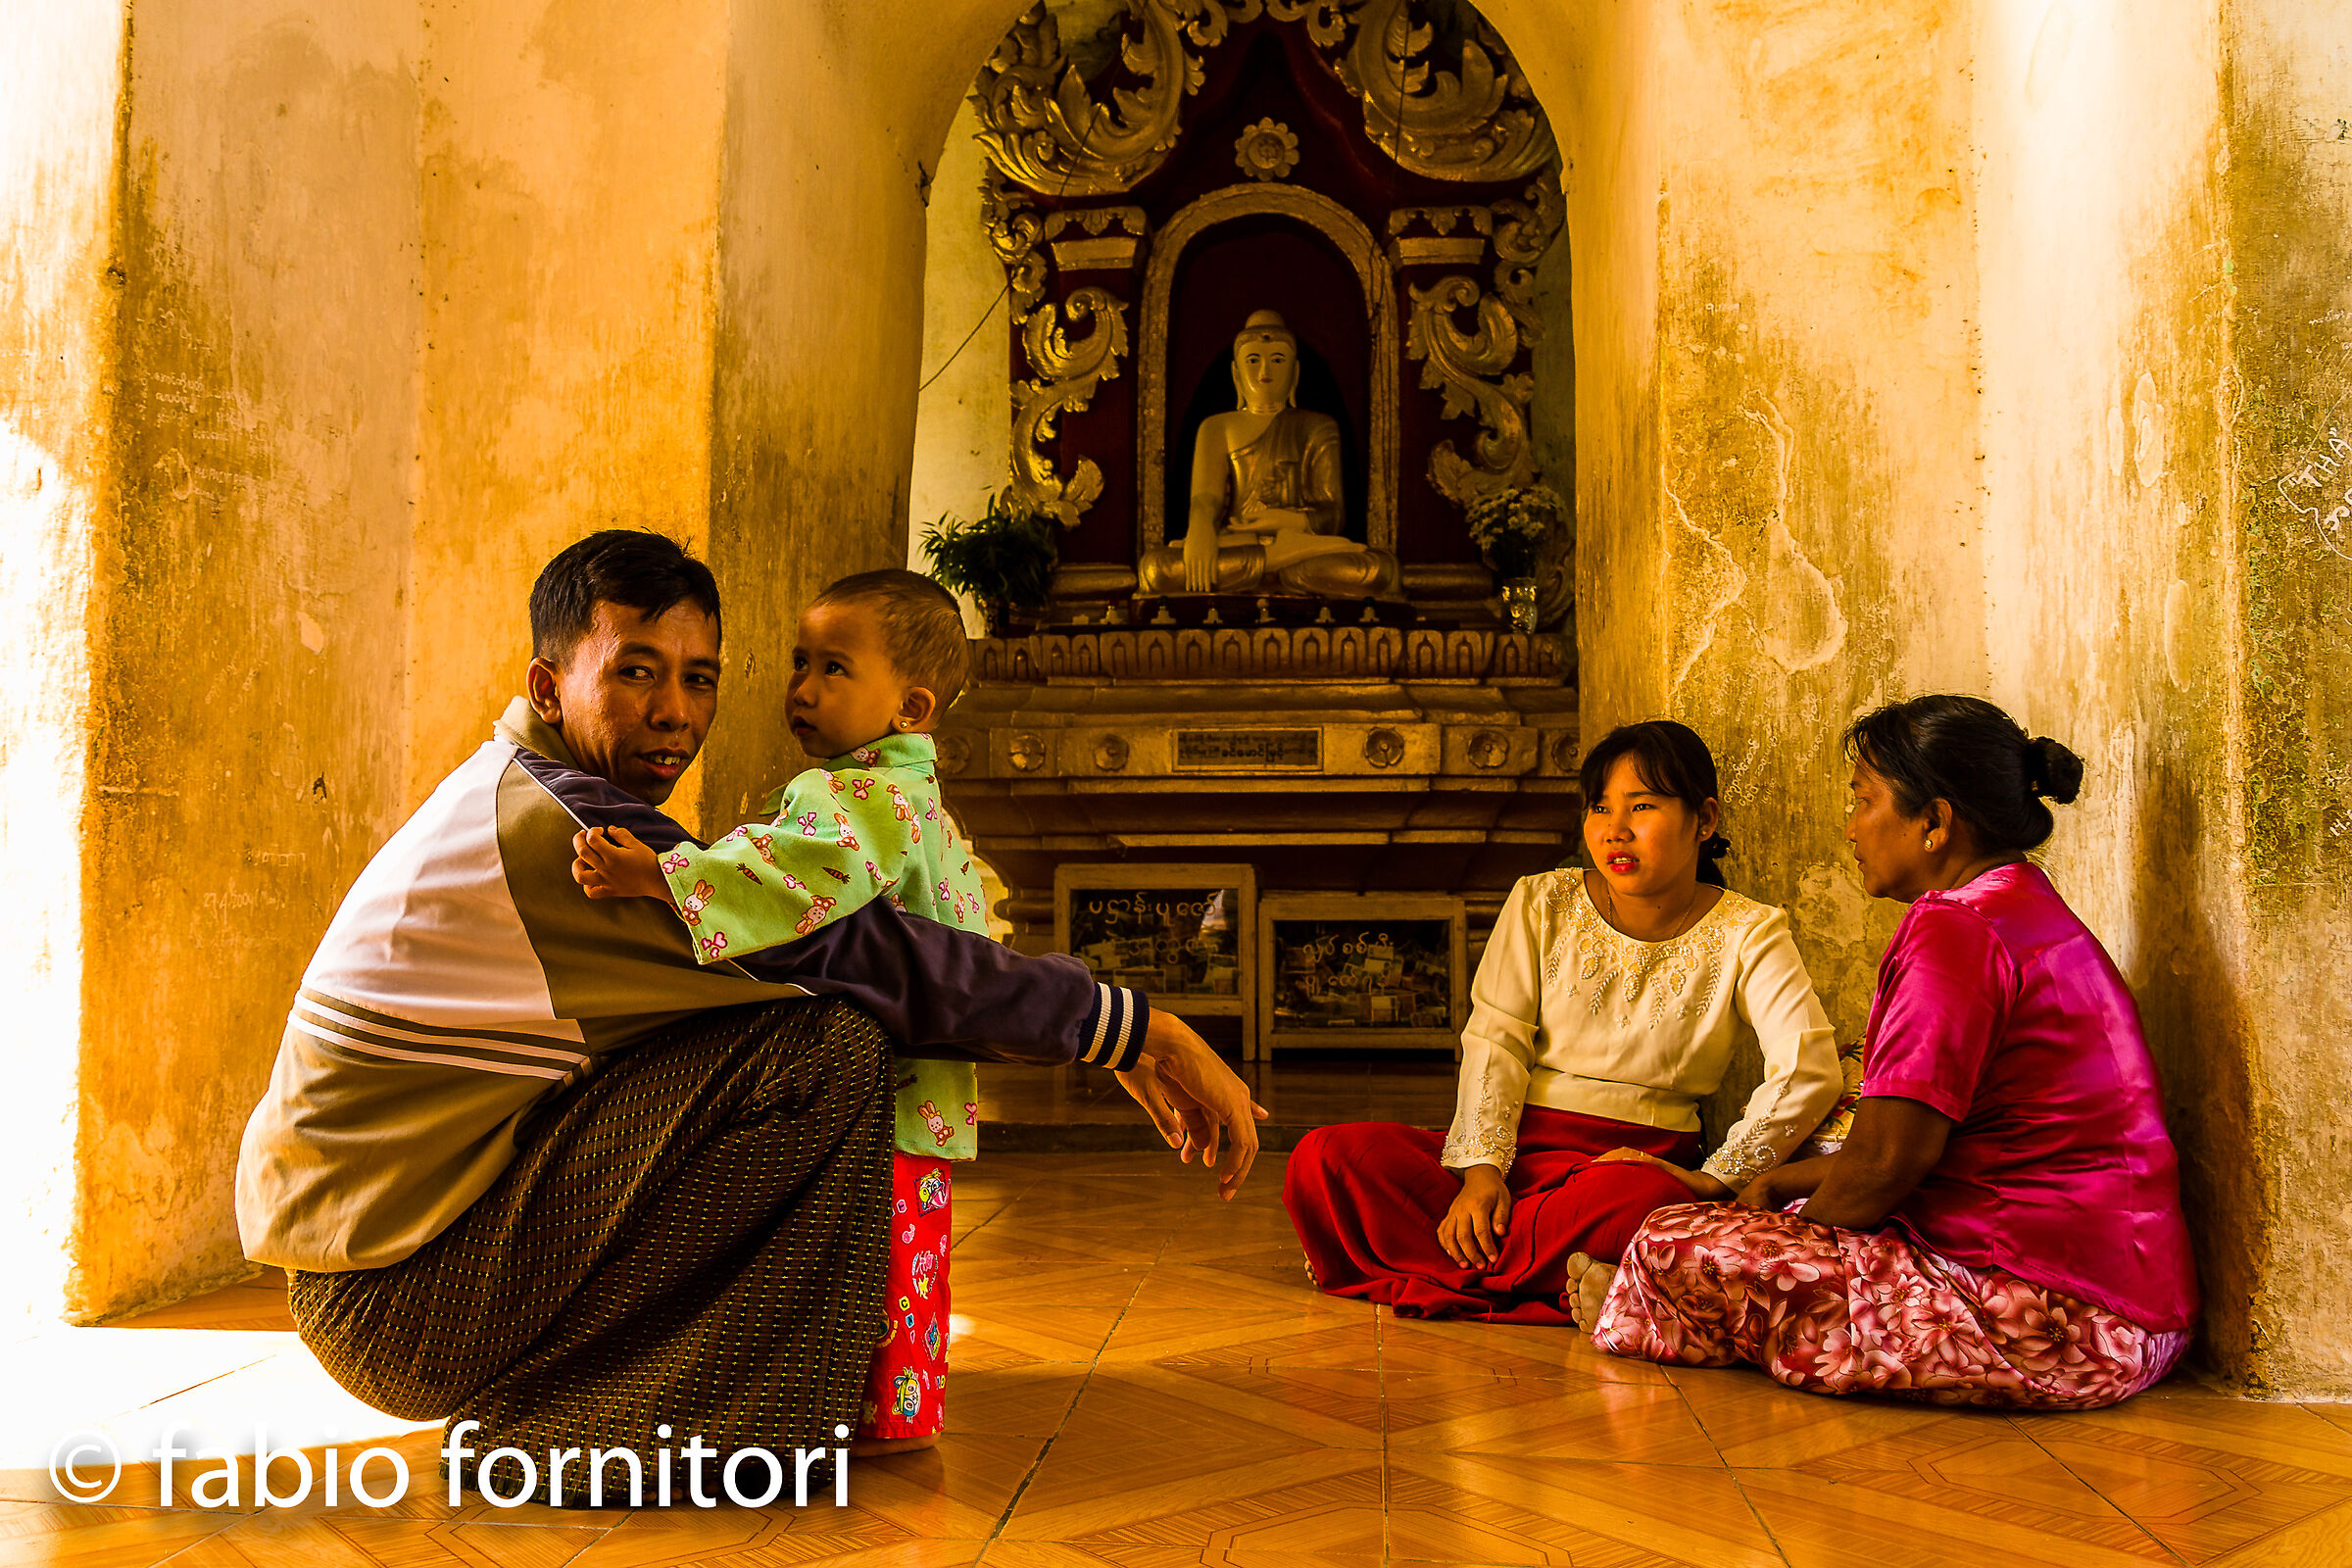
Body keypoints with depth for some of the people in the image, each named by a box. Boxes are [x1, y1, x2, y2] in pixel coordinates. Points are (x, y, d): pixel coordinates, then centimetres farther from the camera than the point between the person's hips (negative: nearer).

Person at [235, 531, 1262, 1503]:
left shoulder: (514, 791, 13)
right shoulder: (550, 818, -20)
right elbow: (840, 954, -24)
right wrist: (1137, 1032, -20)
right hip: (397, 1297, -10)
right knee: (824, 1044, -21)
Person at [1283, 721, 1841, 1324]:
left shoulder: (1747, 933, 1)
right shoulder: (1542, 904, 7)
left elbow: (1809, 1070, -11)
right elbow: (1495, 1042, 0)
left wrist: (1711, 1179, -16)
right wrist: (1481, 1168, -14)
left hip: (1643, 1160, -1)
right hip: (1517, 1145, 2)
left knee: (1638, 1204, -42)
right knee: (1324, 1160, -23)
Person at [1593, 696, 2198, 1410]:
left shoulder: (1954, 930, -17)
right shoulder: (2033, 916, 17)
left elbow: (1884, 1161, -20)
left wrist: (1794, 1246, -1)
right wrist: (1785, 1181, 17)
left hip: (2056, 1328, -11)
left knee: (1673, 1250, -13)